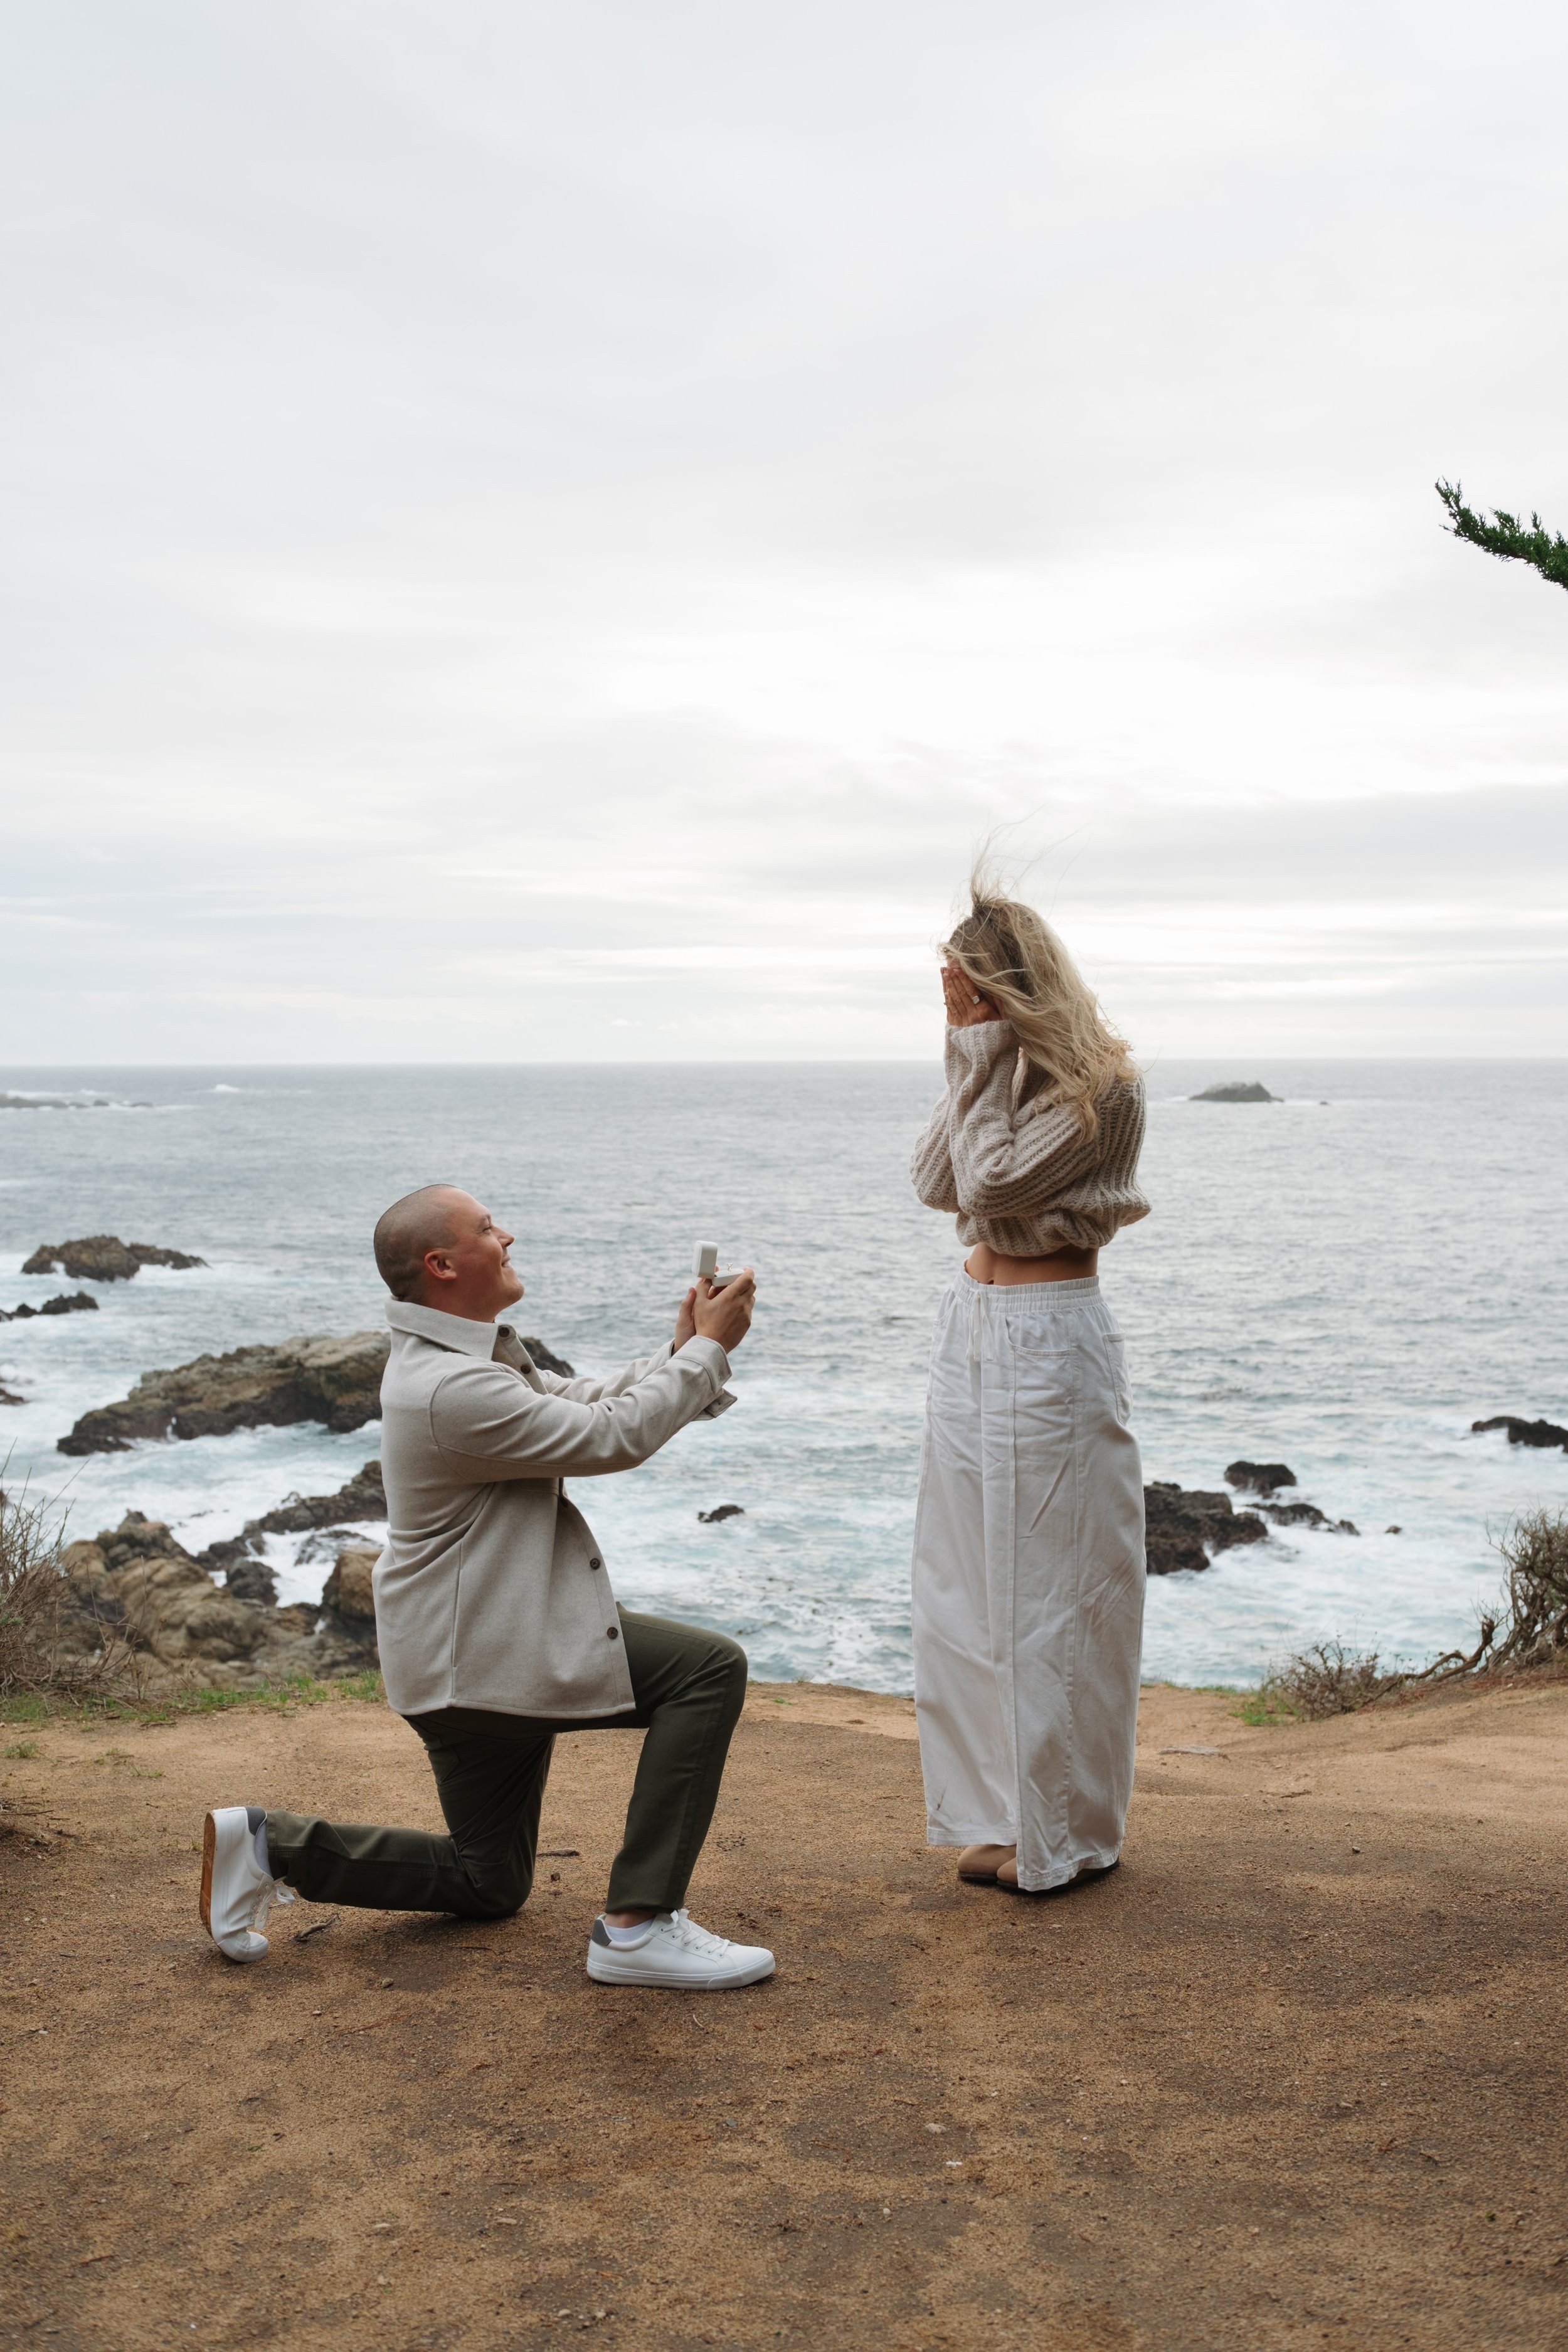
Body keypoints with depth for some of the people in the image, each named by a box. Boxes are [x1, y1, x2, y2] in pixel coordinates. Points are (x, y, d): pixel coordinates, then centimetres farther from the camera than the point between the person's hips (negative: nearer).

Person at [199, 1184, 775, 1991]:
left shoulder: (468, 1353, 10)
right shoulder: (452, 1388, -24)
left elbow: (586, 1402, 15)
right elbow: (612, 1439, -21)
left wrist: (684, 1350, 1)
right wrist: (708, 1348, -12)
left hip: (476, 1650, 11)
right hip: (484, 1654, -11)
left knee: (487, 1886, 21)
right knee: (709, 1670, -17)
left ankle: (270, 1845, 16)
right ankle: (638, 1923, -14)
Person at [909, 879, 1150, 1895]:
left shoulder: (1101, 1088, -14)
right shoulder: (1004, 1075, 11)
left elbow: (995, 1182, -21)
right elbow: (936, 1182, 2)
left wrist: (983, 1061, -15)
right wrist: (972, 1066, -2)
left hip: (1051, 1337, -9)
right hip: (974, 1330, 9)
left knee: (1051, 1583, 0)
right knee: (972, 1581, 12)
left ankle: (1067, 1831, 13)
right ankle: (1005, 1813, 23)